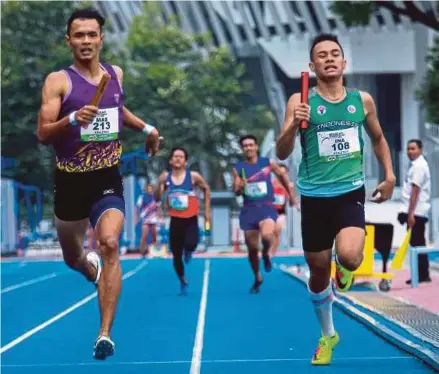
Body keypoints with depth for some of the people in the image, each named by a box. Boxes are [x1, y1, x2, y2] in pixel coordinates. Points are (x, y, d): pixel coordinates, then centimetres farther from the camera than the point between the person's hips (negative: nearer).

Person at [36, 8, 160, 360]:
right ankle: (90, 267, 56)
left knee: (110, 245, -21)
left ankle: (105, 334, -19)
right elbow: (43, 134, -16)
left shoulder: (116, 74, 5)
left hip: (108, 179, 1)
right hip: (71, 181, -1)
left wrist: (146, 127, 19)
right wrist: (72, 119, -32)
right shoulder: (58, 81, -10)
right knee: (72, 257, 16)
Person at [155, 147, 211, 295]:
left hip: (191, 219, -2)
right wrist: (160, 184, -18)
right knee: (176, 256, 6)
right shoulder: (165, 177, -1)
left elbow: (206, 189, 11)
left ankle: (188, 250, 10)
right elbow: (158, 199, 0)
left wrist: (207, 210, 9)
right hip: (175, 220, 2)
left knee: (190, 245, -29)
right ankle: (183, 282, 29)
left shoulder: (193, 176, -5)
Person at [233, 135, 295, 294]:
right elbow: (237, 192, 3)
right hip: (249, 209, 2)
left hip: (267, 207, -2)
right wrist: (238, 187, -21)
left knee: (266, 235, -32)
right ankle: (257, 279, 28)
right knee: (252, 248, 6)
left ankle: (266, 254, 4)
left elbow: (282, 176, 15)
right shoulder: (238, 168, 1)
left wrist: (290, 194, 21)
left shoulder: (268, 163, -1)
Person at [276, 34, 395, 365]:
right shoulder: (301, 101, -5)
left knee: (349, 257, -24)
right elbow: (281, 154, -8)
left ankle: (345, 269, 16)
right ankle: (328, 335, 32)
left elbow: (379, 139, 21)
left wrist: (389, 176, 11)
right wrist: (294, 125, -26)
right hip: (315, 196, 0)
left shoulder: (362, 100, 4)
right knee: (318, 271, 8)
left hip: (351, 192, 0)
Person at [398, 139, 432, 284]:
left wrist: (410, 213, -22)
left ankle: (422, 275, -5)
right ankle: (422, 275, 15)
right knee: (418, 244, 11)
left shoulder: (418, 166, -12)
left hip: (416, 212, -10)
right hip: (416, 212, 10)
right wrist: (408, 212, 15)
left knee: (417, 244, -7)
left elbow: (415, 191, -18)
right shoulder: (416, 165, 17)